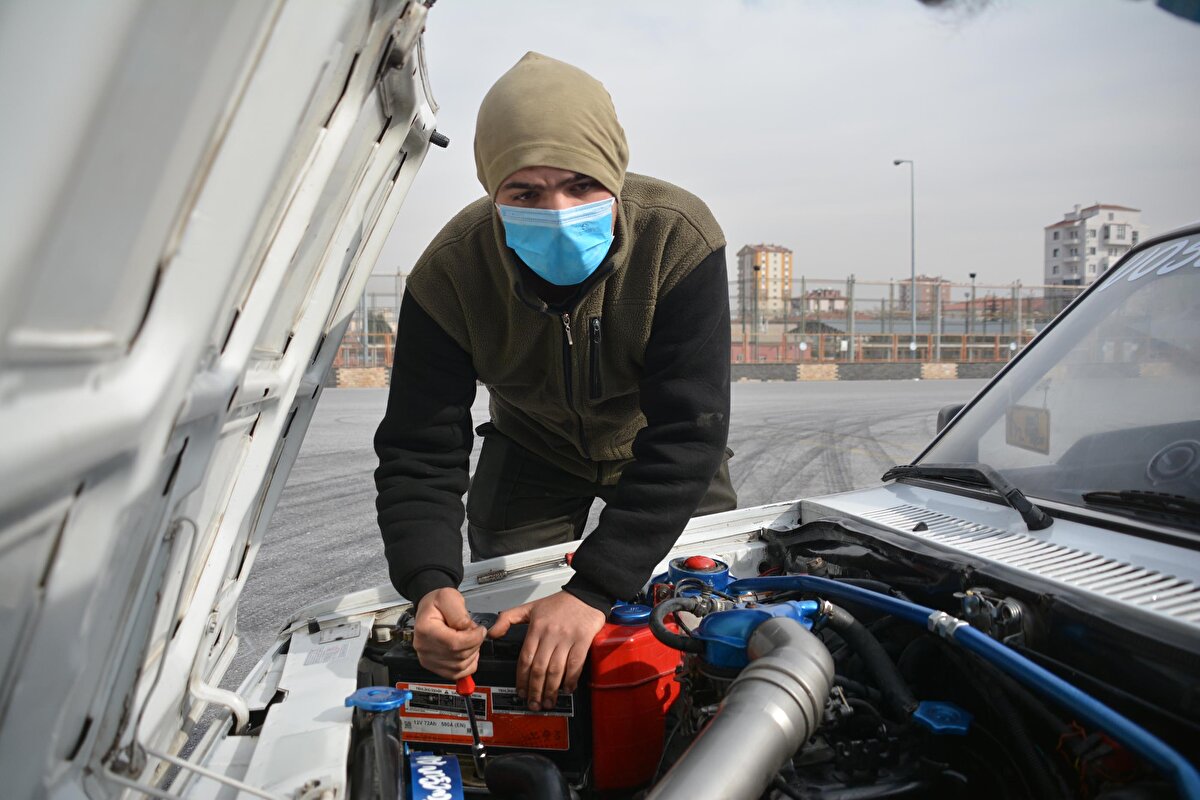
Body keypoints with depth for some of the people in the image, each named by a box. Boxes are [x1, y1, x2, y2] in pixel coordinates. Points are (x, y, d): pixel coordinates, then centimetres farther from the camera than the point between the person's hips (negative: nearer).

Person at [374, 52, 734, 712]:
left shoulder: (680, 239, -36)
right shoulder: (450, 274, -31)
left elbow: (687, 434, -39)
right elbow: (418, 453, -27)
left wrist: (592, 591, -46)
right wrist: (430, 586, -47)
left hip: (654, 449, 0)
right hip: (531, 451, 1)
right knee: (498, 628, 1)